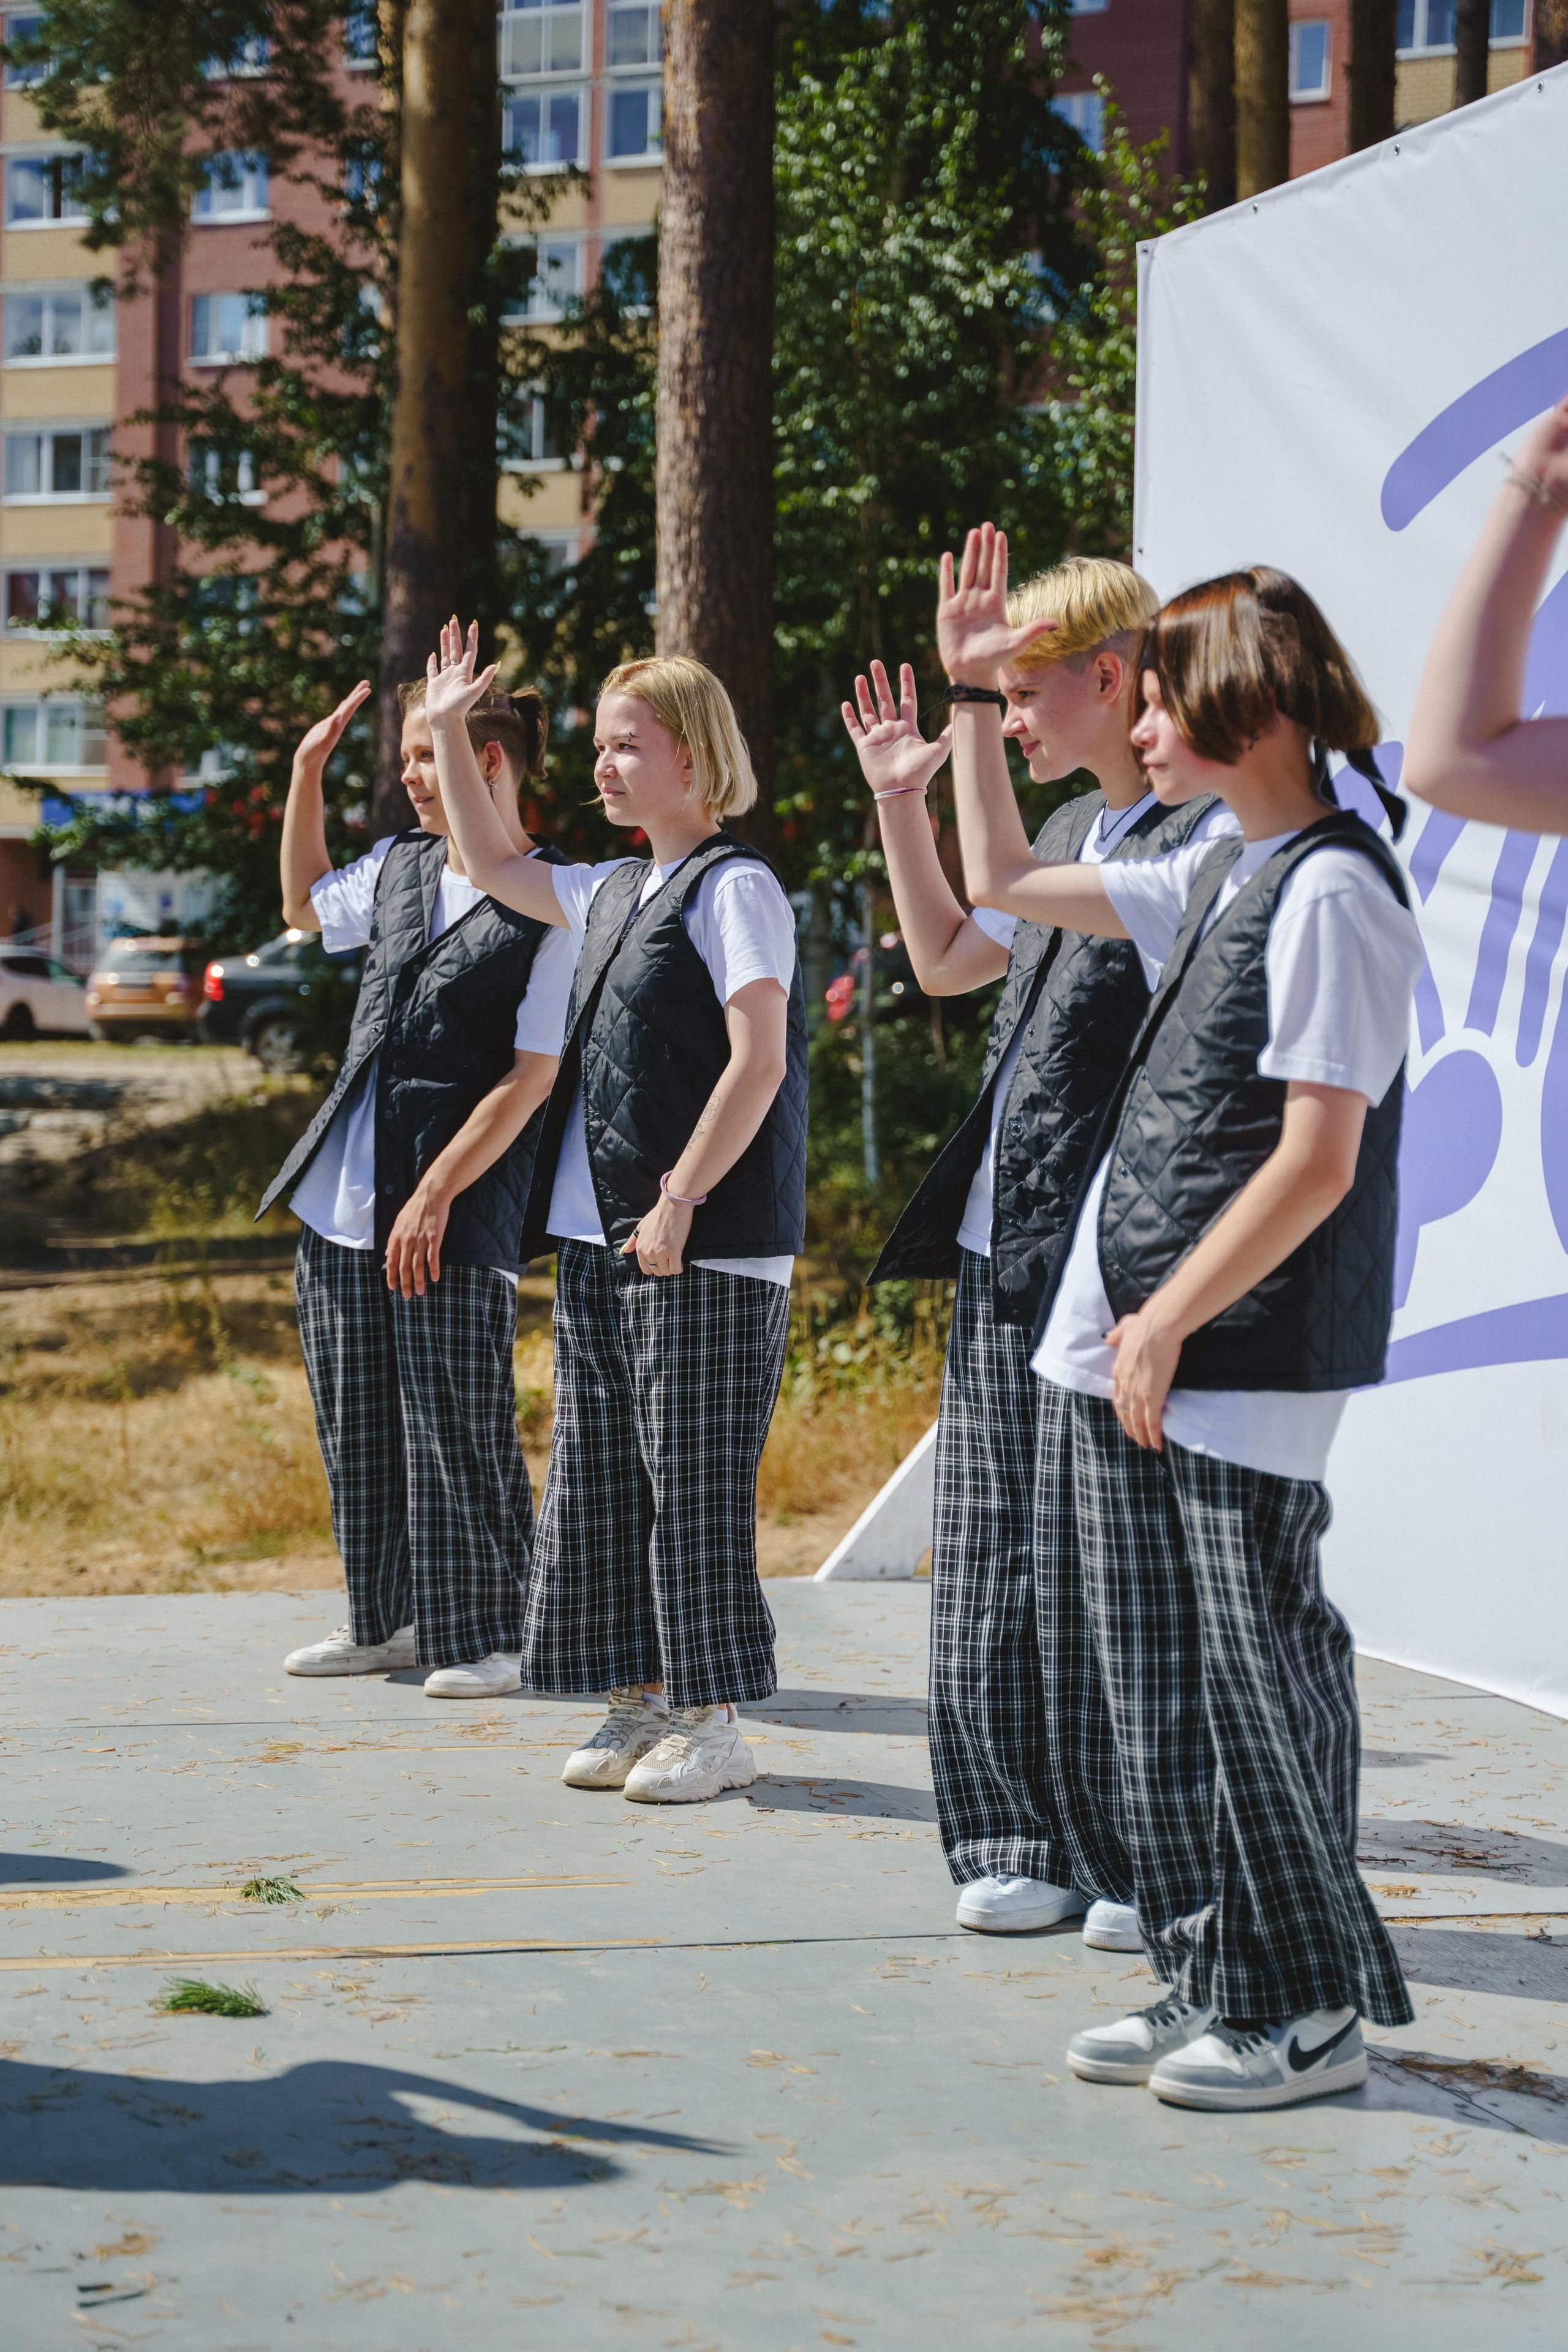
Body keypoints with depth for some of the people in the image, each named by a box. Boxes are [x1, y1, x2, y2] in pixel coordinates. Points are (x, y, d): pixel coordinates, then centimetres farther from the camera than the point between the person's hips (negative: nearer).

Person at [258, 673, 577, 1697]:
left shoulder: (551, 909, -11)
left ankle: (488, 1637, 8)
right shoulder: (398, 866, 12)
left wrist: (435, 1198, -18)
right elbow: (307, 903, 34)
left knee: (459, 1437, -3)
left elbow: (531, 1078, -15)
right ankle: (389, 1620, 24)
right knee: (357, 1429, 12)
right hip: (343, 1209, 7)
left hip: (454, 1223, -7)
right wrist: (307, 772, 24)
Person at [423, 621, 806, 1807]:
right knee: (601, 1477, 10)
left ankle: (711, 1722, 5)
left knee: (691, 1482, -4)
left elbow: (759, 1063, -16)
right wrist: (448, 732, 26)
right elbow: (495, 866, 32)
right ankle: (643, 1700, 19)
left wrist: (678, 1202, -20)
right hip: (599, 1241, 9)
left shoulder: (734, 887, -9)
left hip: (704, 1246, -9)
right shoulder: (615, 892, 16)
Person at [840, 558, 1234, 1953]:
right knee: (998, 1567, 10)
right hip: (1000, 1259, 9)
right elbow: (946, 959, 31)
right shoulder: (1070, 833, 18)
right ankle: (1028, 1847, 19)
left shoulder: (1212, 835, -10)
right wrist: (900, 804, 24)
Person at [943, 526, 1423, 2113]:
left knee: (1249, 1670, -2)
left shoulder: (1330, 889, -13)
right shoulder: (1215, 878, 14)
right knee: (1136, 1682, 10)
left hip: (1242, 1373, -9)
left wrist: (1168, 1321, -14)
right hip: (1132, 1350, 9)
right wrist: (971, 697, 25)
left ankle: (1308, 2009, 10)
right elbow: (999, 885, 28)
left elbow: (1318, 1161, -17)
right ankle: (1212, 1986, 20)